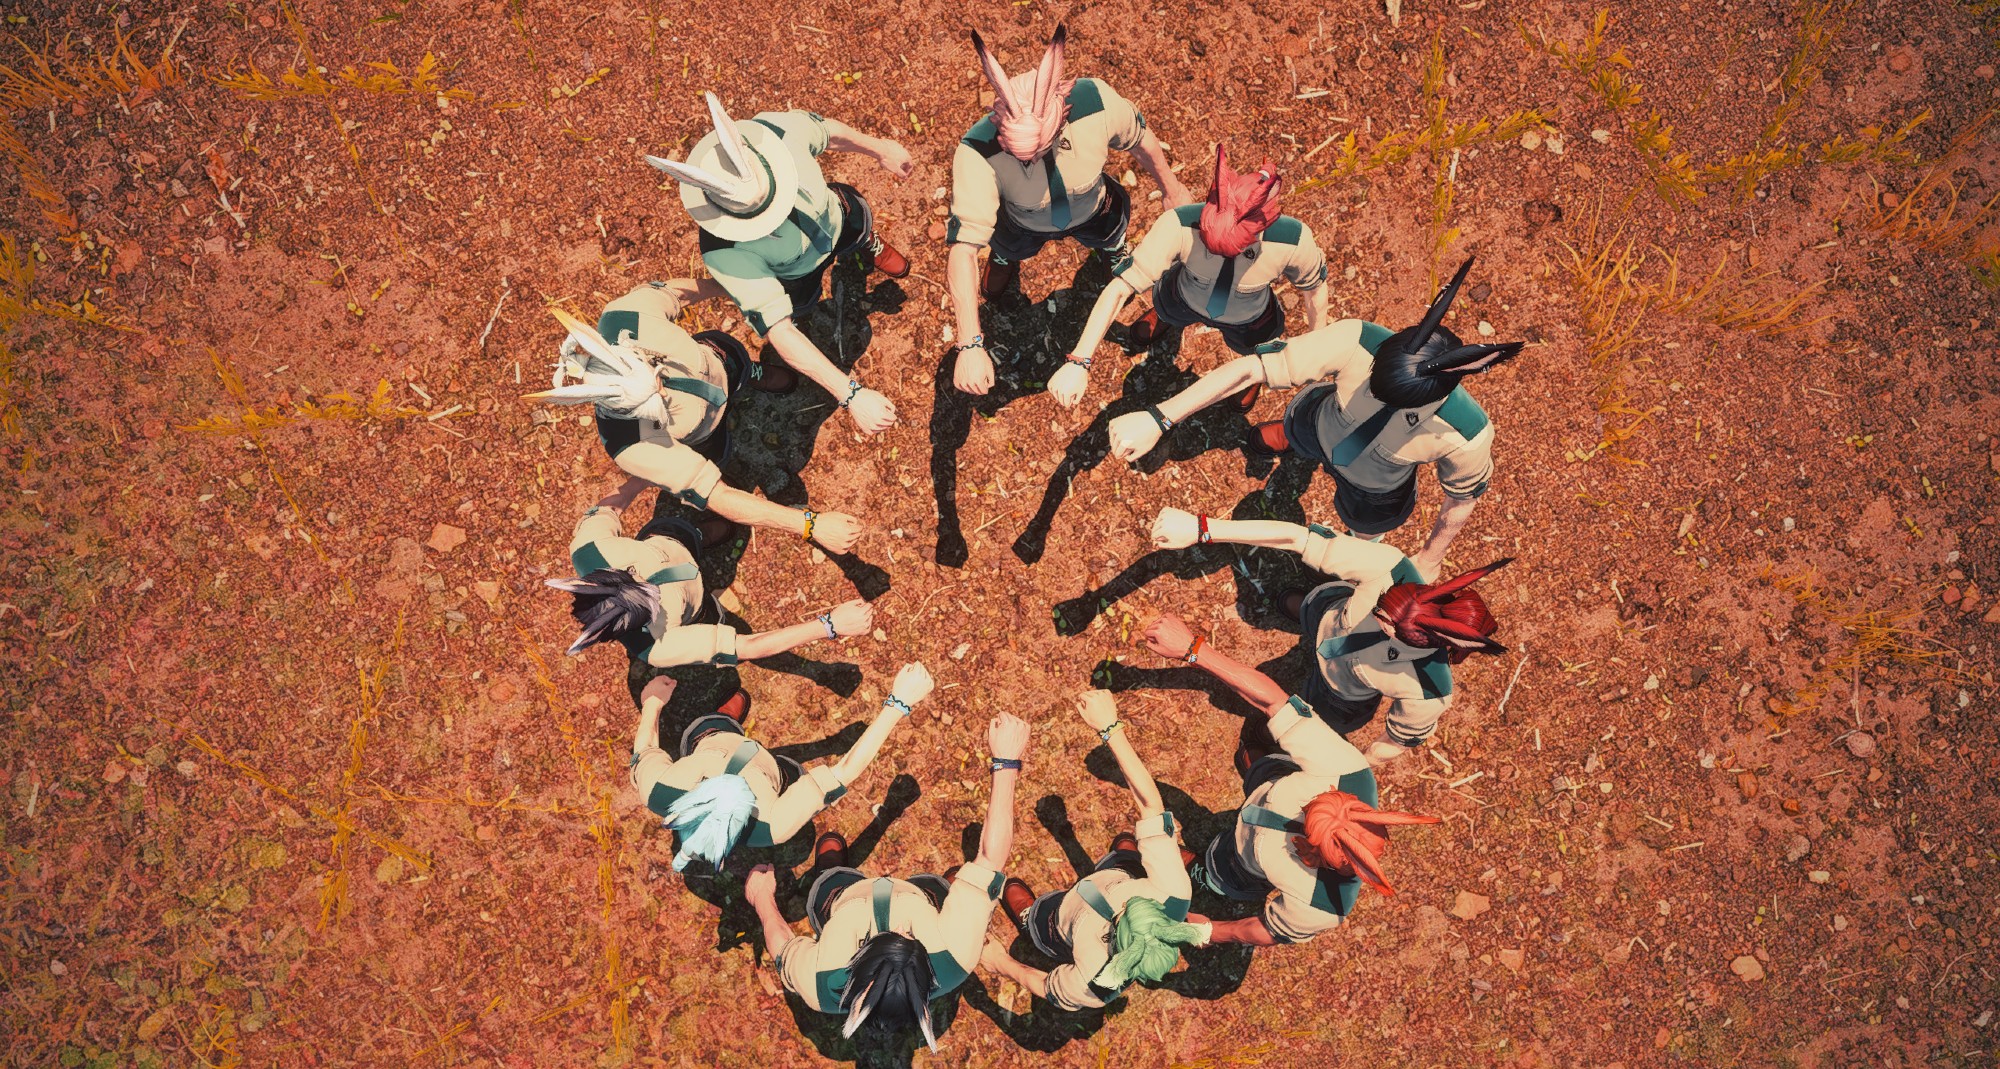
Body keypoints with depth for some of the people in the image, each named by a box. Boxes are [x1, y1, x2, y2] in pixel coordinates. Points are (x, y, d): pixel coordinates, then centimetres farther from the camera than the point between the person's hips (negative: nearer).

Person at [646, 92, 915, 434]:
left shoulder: (779, 130, -43)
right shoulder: (726, 253, -49)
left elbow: (827, 130, -18)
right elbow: (778, 330, -48)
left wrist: (878, 148, -1)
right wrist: (850, 394, -55)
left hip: (837, 217, 4)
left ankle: (871, 246, 70)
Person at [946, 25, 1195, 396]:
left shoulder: (1097, 101, -41)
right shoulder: (977, 154, -47)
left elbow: (1139, 139, -18)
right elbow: (963, 248, -46)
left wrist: (1173, 191, 1)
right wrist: (970, 345, -54)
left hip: (1092, 214, 1)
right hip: (1023, 226, -1)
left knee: (1111, 238, 33)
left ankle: (1112, 247, 70)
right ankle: (1003, 258, 68)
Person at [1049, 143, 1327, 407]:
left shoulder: (1294, 242, -42)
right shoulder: (1178, 226, -44)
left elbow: (1315, 287, -19)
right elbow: (1119, 289, -40)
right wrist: (1077, 362, -46)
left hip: (1248, 321, 0)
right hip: (1184, 302, 0)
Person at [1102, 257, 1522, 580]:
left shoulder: (1466, 436, -43)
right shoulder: (1357, 342, -44)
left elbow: (1463, 499, -20)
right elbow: (1251, 370, -41)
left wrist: (1431, 556, -3)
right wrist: (1158, 419, -45)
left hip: (1374, 492, -1)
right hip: (1317, 428, 1)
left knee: (1365, 531, 31)